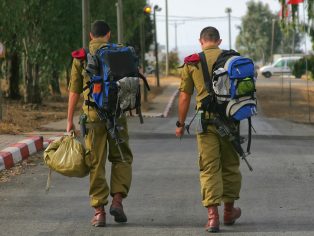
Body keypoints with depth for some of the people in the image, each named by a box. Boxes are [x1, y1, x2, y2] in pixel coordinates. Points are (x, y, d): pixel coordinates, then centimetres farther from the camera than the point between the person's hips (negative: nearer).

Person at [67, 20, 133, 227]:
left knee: (96, 163, 5)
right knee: (121, 157, 14)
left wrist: (70, 121, 8)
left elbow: (74, 91, 4)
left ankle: (99, 211, 2)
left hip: (93, 114, 0)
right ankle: (118, 200, -2)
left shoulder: (81, 57, 5)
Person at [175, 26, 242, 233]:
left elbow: (184, 96, 4)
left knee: (209, 168, 0)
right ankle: (229, 211, 28)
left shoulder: (192, 63, 3)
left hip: (206, 120, -1)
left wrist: (181, 123, 13)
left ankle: (213, 215, -11)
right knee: (230, 165, 15)